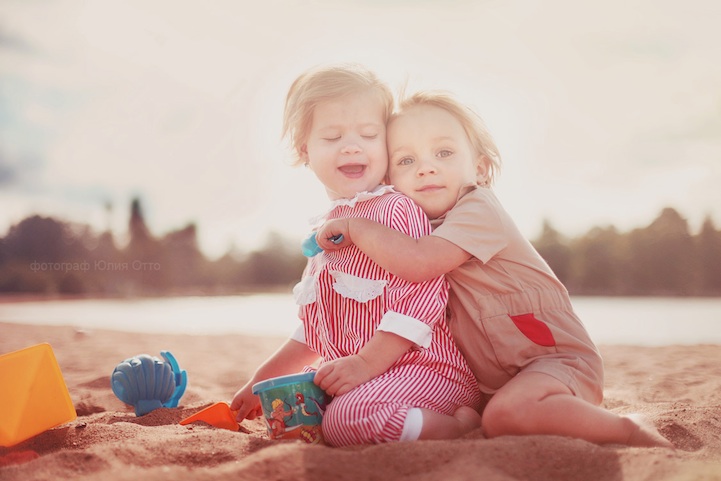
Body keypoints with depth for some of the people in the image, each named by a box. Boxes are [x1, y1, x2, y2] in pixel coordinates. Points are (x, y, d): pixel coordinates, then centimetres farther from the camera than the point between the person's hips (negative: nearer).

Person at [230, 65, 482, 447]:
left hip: (427, 368, -10)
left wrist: (366, 362, -22)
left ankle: (463, 424, -15)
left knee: (345, 419, -31)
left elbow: (422, 293, -20)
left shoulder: (397, 209, -9)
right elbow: (314, 330, 24)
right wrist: (262, 381, 23)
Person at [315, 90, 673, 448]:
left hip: (556, 358, -9)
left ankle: (629, 431, -16)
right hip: (496, 379, 9)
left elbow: (419, 263, -33)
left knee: (506, 414, -35)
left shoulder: (478, 210, -17)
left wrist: (355, 228, -20)